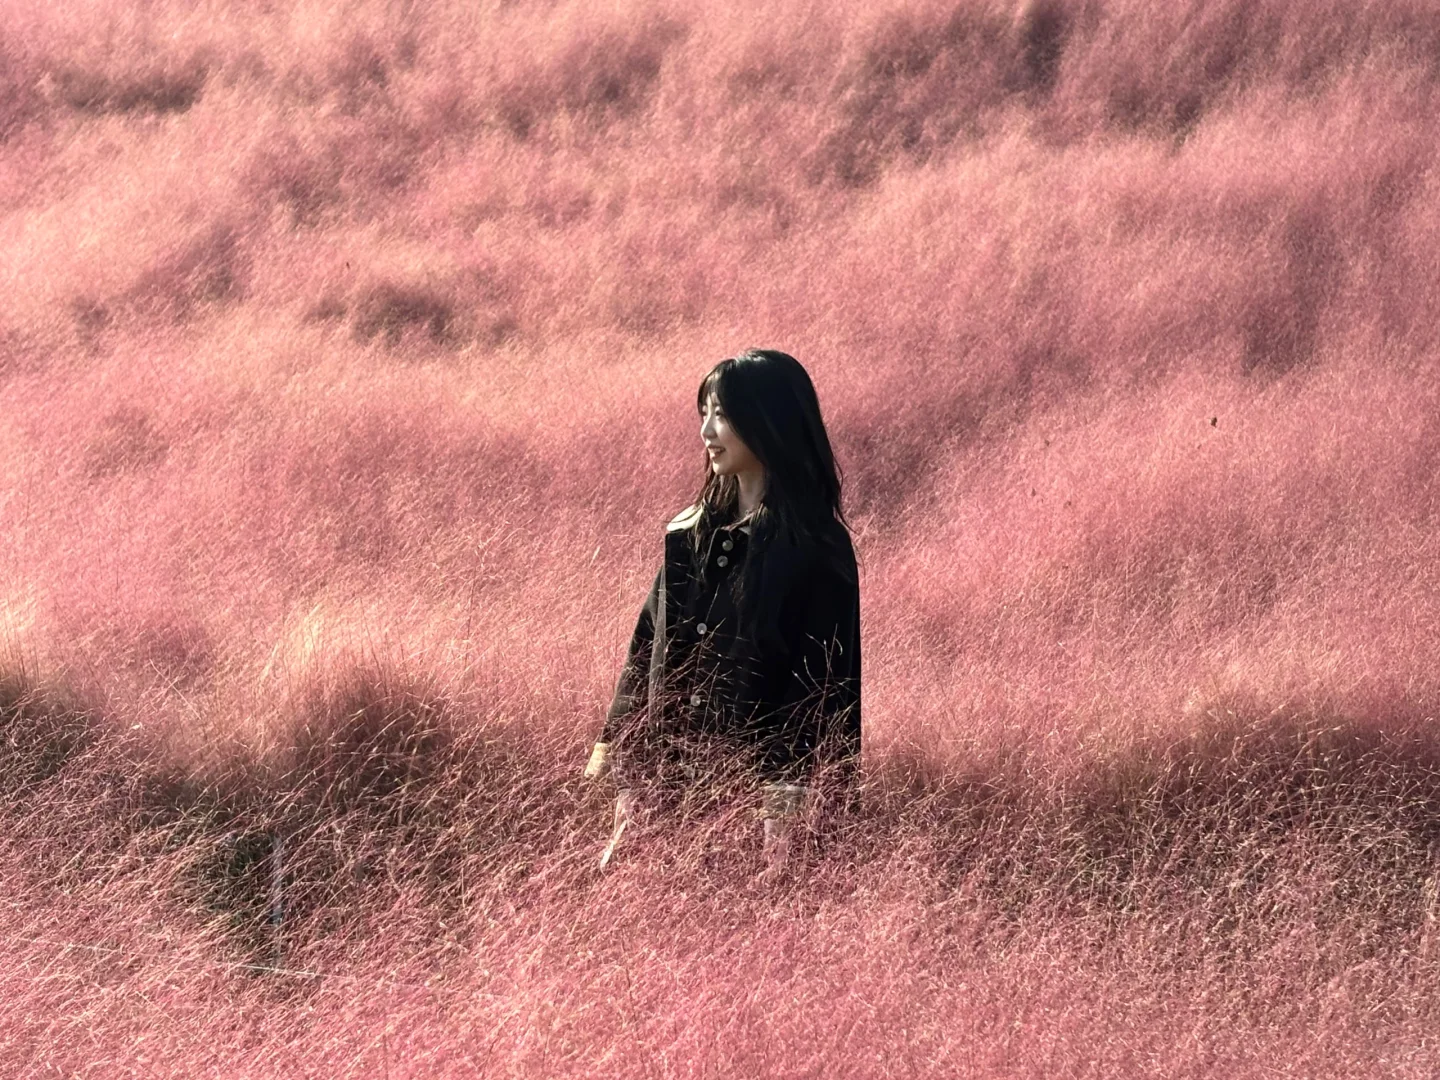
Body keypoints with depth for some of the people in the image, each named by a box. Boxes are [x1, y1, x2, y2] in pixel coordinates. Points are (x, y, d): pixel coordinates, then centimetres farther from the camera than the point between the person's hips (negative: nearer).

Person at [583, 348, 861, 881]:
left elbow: (823, 682, -10)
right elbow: (646, 656, 13)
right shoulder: (690, 534, 11)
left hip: (758, 781, -6)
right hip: (669, 780, 6)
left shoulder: (815, 550, -7)